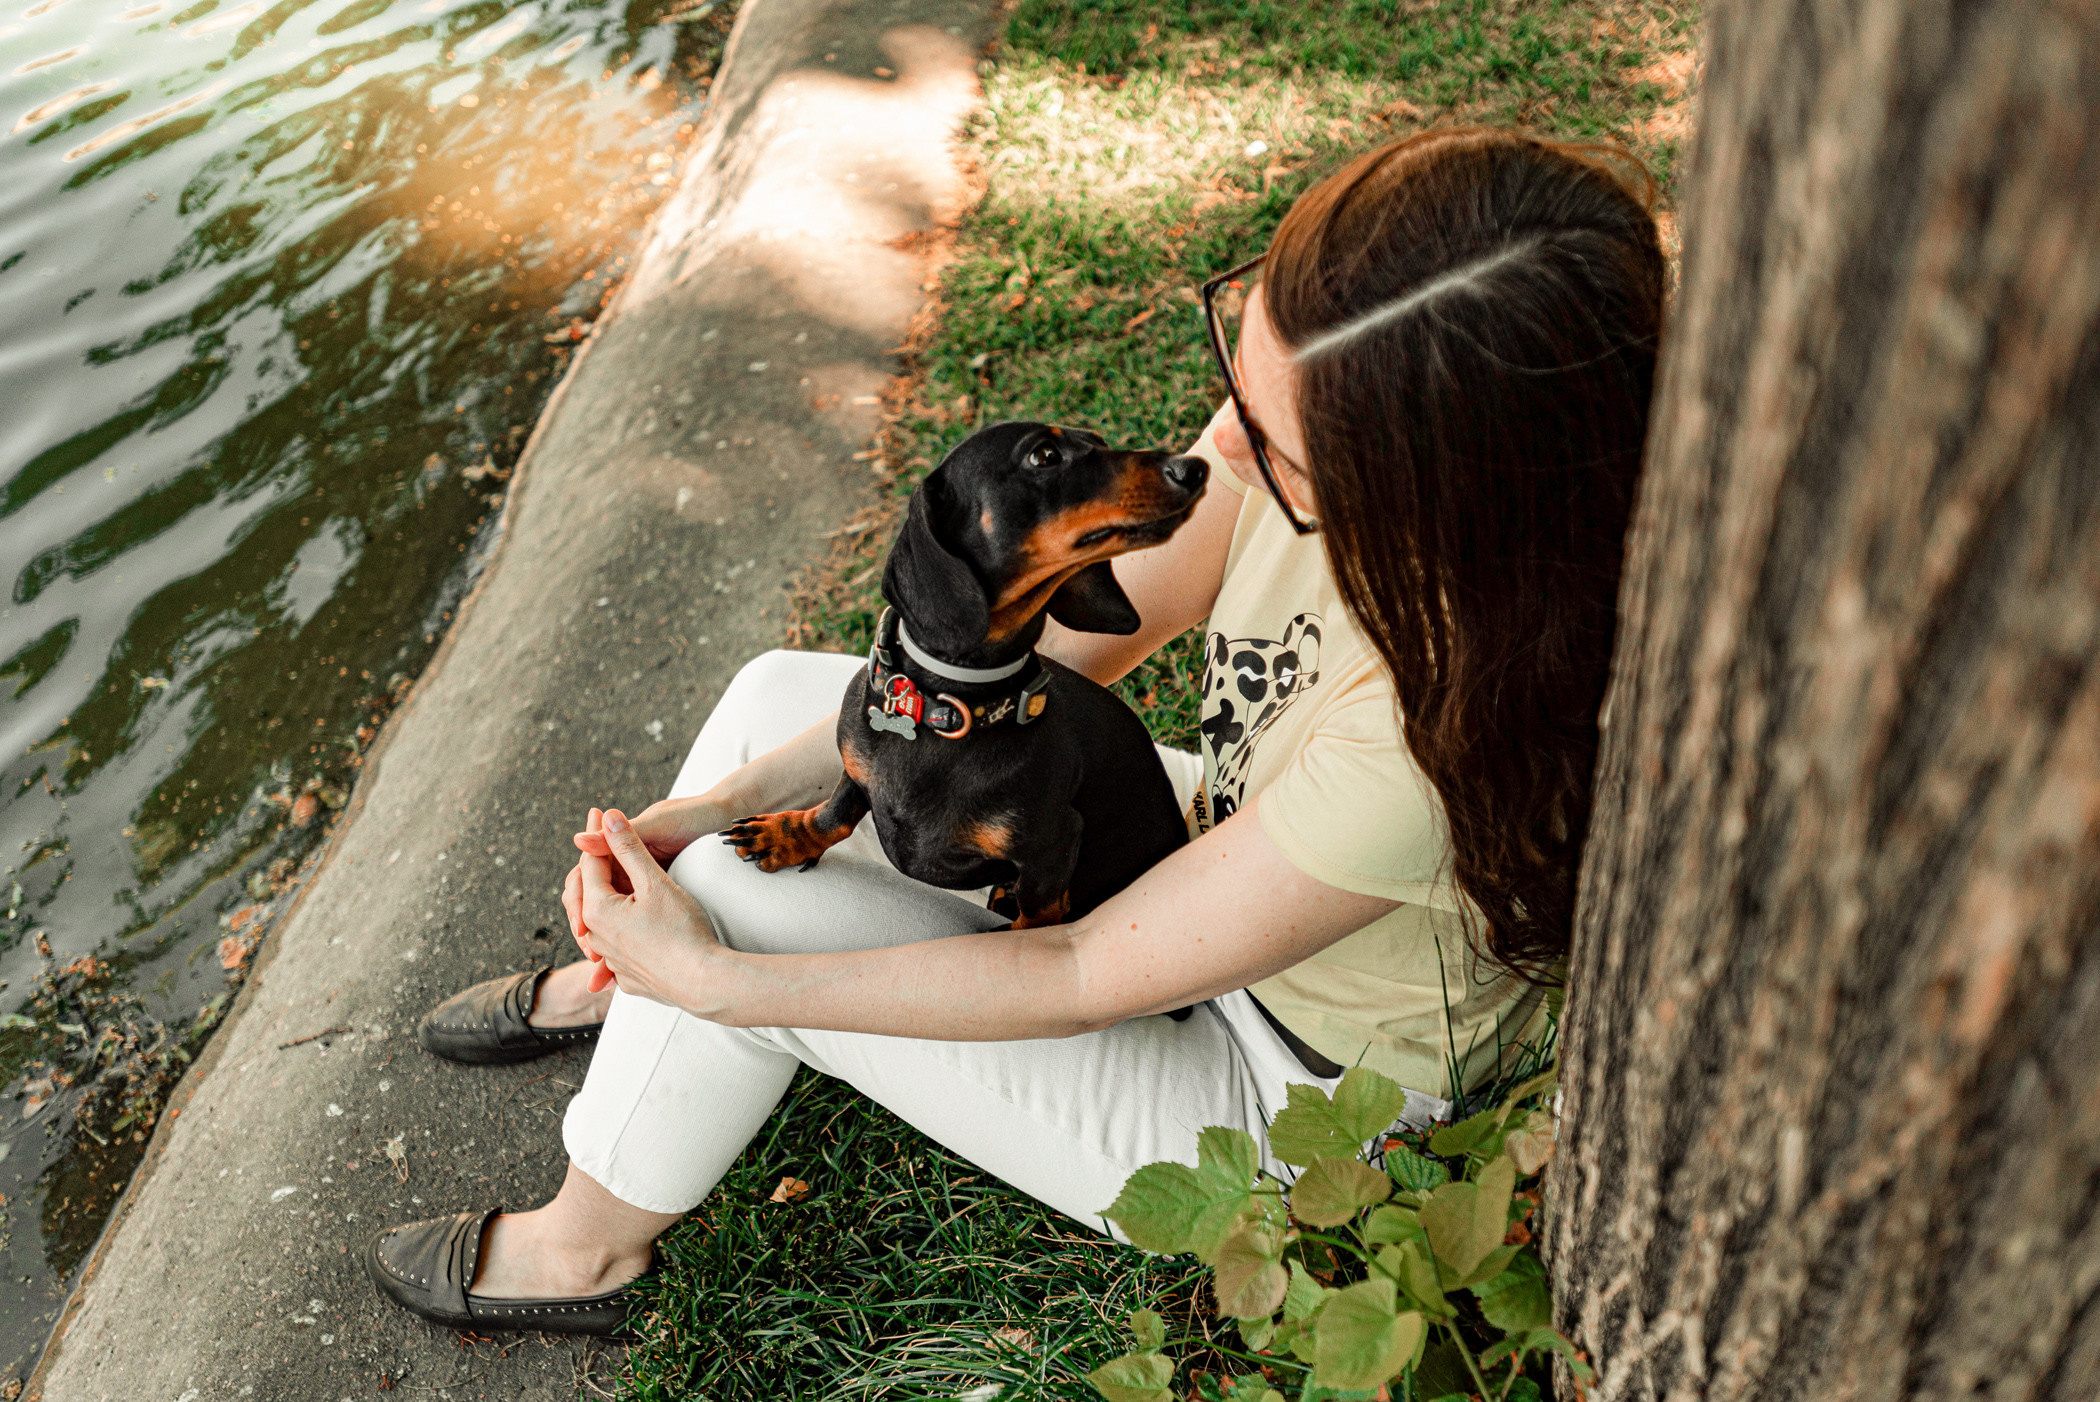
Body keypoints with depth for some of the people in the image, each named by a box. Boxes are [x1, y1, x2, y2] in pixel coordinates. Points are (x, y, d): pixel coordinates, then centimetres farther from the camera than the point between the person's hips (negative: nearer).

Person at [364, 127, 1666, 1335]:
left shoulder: (1446, 724, -40)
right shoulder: (1315, 416, -21)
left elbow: (1081, 980, -28)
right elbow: (1066, 642, -10)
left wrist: (710, 977, -21)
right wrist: (725, 799, -12)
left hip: (1287, 1122, -6)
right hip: (1220, 853, 7)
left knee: (739, 896, -13)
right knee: (778, 695, 4)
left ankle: (590, 1249, 16)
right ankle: (618, 983, 32)